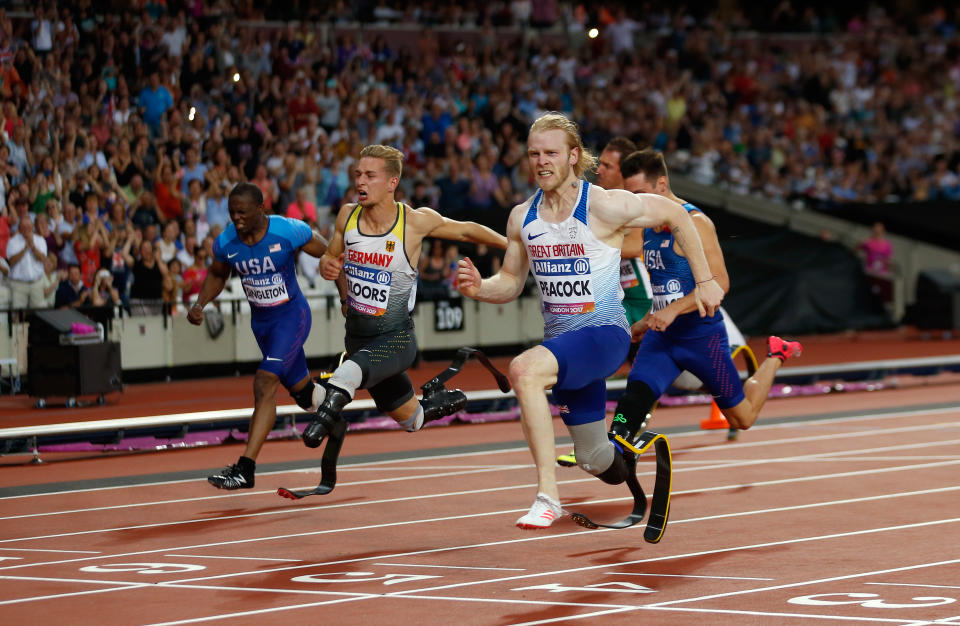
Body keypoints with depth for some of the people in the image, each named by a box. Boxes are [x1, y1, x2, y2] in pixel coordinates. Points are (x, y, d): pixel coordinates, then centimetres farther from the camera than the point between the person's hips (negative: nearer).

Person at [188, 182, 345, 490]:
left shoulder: (289, 232, -23)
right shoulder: (225, 243, -11)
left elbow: (329, 254, -6)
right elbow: (217, 275, 10)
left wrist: (346, 295, -2)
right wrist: (200, 305, -6)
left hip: (291, 315, -5)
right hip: (260, 320, 5)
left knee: (265, 384, -20)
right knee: (299, 388, 16)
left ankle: (245, 469, -23)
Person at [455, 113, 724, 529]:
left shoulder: (604, 206, -13)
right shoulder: (522, 217, 4)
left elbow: (677, 216, -2)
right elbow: (510, 283, 15)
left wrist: (704, 282, 2)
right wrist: (479, 288, -8)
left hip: (604, 333, -6)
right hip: (561, 339, 7)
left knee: (524, 370, -35)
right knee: (600, 464, 14)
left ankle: (548, 495, -32)